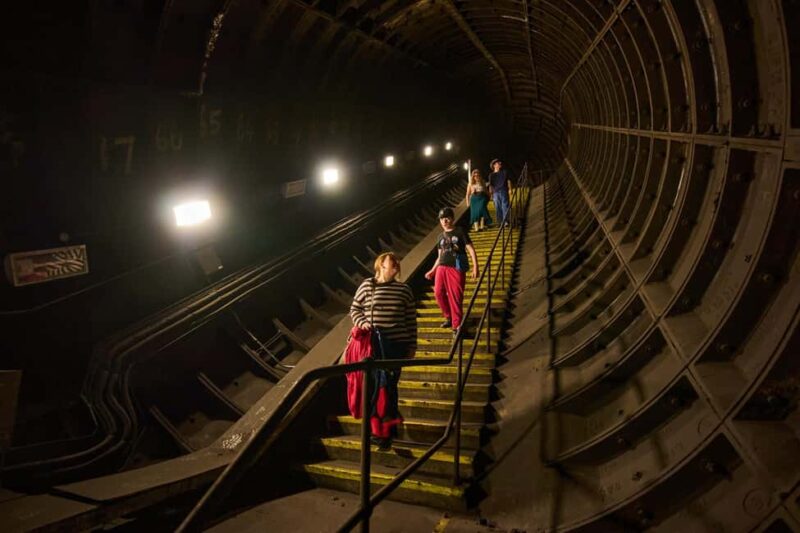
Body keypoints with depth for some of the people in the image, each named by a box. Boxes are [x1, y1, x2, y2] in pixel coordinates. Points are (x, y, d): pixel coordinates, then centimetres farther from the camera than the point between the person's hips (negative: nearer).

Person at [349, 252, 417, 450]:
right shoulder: (367, 285, 0)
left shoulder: (404, 289, 3)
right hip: (372, 344, 0)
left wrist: (412, 345, 5)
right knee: (373, 385, 5)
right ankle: (376, 426, 20)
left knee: (389, 385, 4)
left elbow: (411, 319, 6)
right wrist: (362, 322, -11)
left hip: (396, 345, 0)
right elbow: (354, 309, 9)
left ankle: (387, 428, 17)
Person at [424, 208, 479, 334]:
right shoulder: (441, 237, 19)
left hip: (456, 269, -5)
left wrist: (475, 267, -11)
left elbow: (471, 250, -1)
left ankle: (457, 325, 4)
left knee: (456, 297, -6)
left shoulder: (460, 232, 4)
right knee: (439, 293, -2)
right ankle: (449, 317, 21)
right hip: (441, 268, 5)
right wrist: (432, 271, 21)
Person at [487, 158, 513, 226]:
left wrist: (510, 189, -2)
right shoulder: (491, 175, 13)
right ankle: (500, 222, 7)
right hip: (495, 193, 1)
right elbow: (490, 185, 12)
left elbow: (508, 181, 9)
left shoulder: (504, 172, 11)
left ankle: (505, 221, -11)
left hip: (503, 191, -1)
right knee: (498, 207, 2)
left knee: (505, 206, -9)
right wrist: (490, 194, 7)